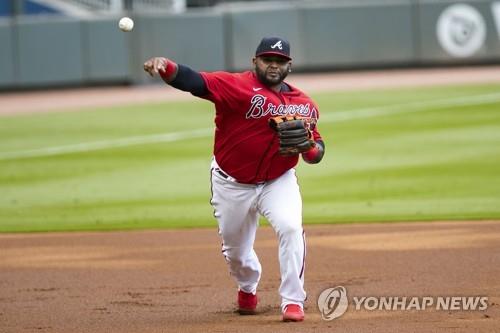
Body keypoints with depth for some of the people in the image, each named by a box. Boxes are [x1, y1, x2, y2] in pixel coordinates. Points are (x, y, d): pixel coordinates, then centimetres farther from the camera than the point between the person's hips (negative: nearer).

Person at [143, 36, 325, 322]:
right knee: (235, 247, 14)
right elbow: (194, 81, -33)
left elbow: (317, 153, 4)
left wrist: (308, 146, -21)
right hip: (233, 184, -1)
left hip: (278, 181, 1)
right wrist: (165, 66, -53)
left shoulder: (304, 105, -3)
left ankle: (293, 301, -13)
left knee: (291, 228, -24)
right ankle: (248, 288, 48)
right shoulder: (236, 85, -17)